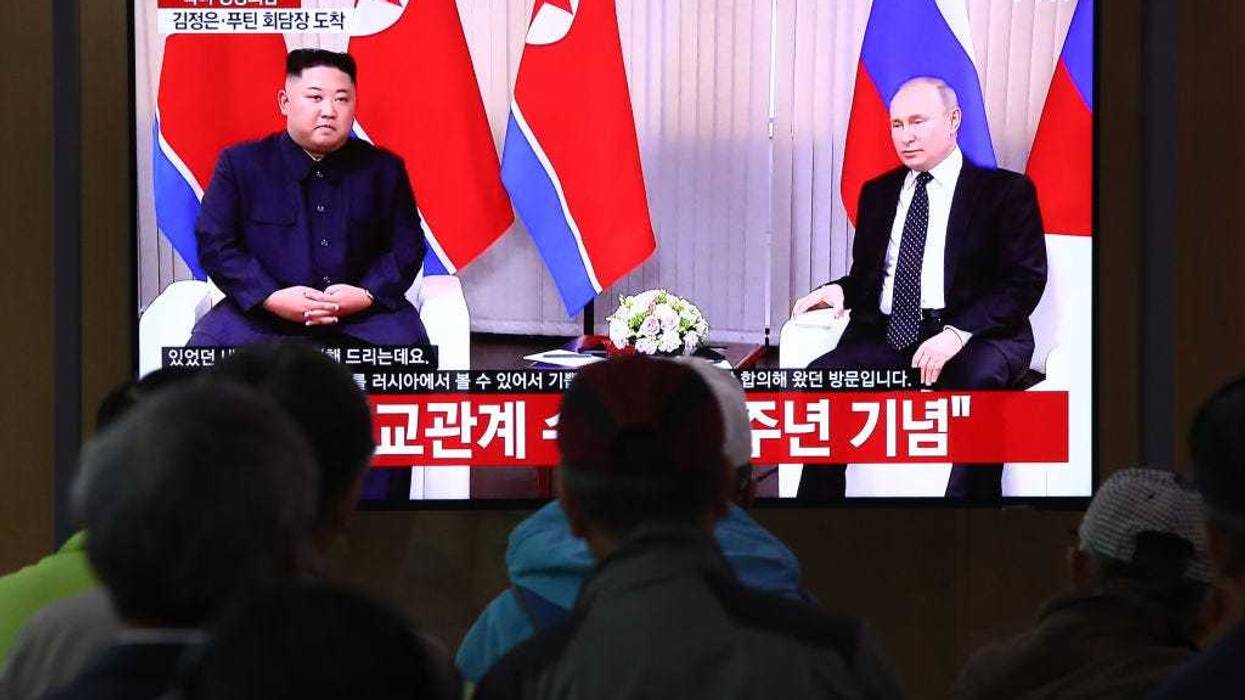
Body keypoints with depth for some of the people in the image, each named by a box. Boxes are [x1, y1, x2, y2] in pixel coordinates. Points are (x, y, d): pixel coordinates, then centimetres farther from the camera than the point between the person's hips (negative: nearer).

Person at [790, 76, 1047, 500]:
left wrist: (958, 334, -20)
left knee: (981, 378, -39)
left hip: (976, 337, -4)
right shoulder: (878, 193, 21)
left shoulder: (1005, 191, 4)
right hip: (888, 335, 4)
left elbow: (1025, 280, -6)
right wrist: (840, 290, -1)